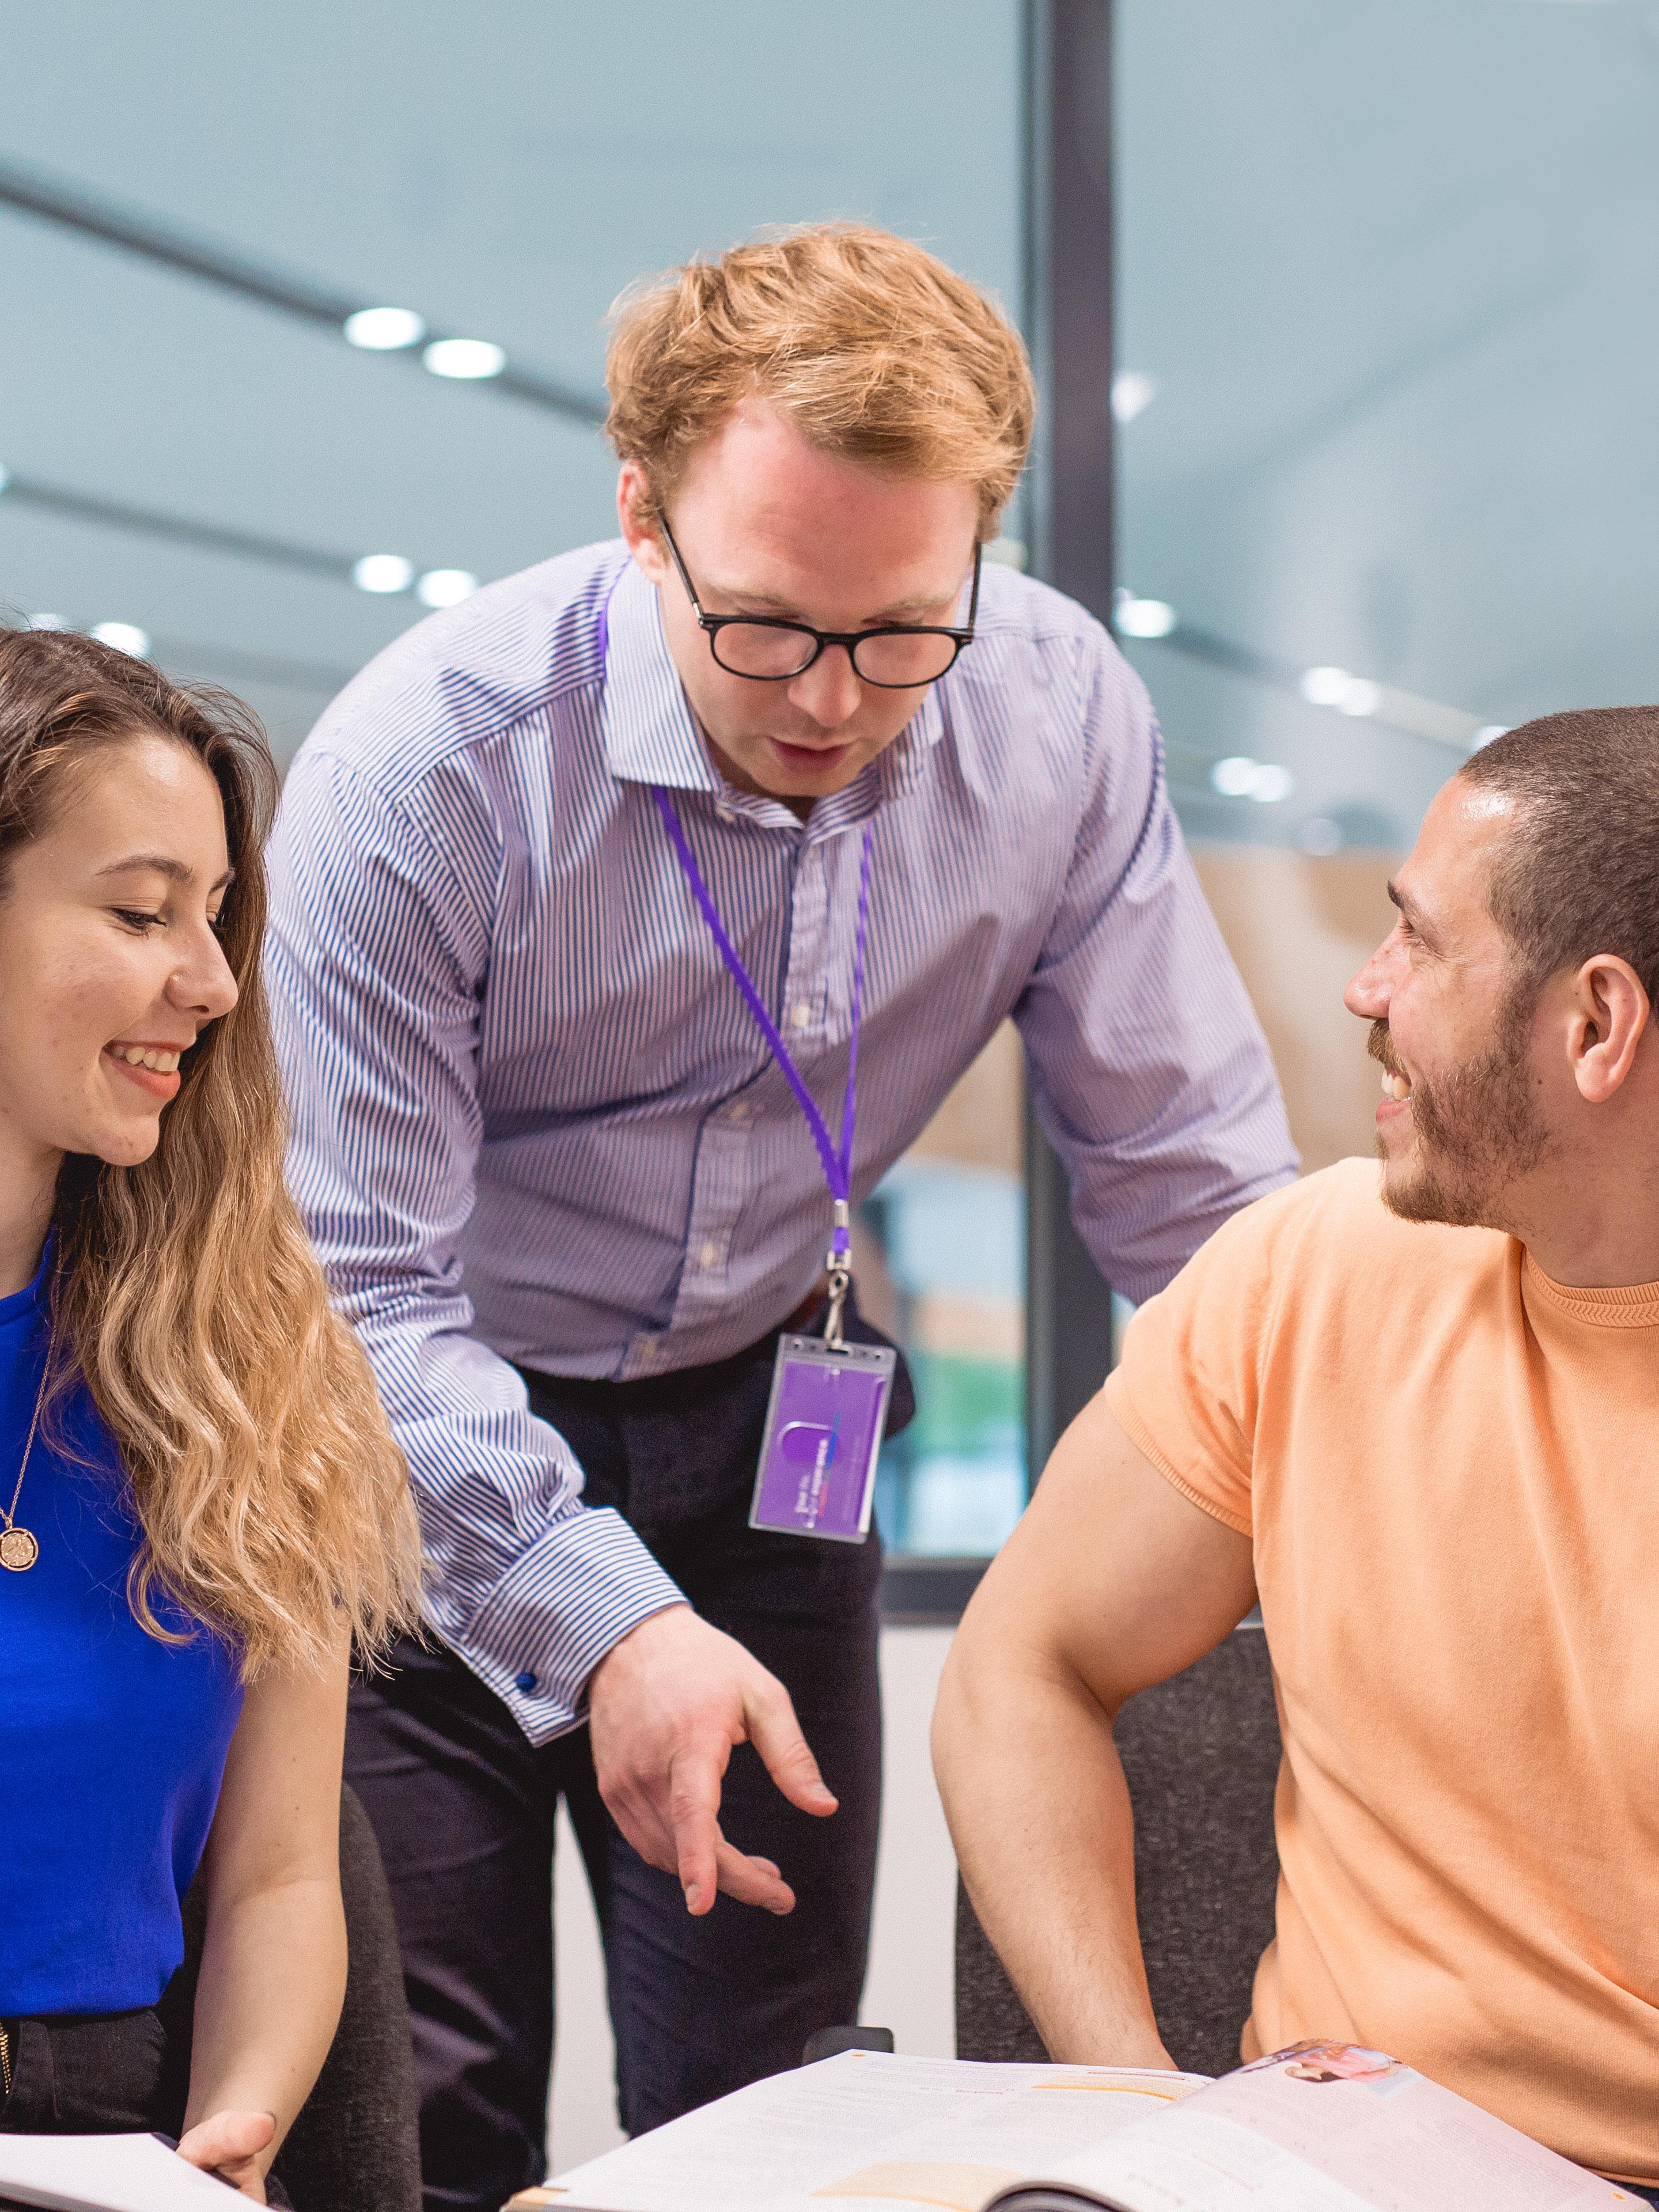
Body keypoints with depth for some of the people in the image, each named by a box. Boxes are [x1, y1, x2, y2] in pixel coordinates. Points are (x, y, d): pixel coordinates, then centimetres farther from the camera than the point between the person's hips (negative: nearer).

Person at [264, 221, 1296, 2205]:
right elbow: (356, 1292, -24)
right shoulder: (425, 766, -25)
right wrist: (601, 1618, -35)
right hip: (429, 1444, -3)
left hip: (750, 1412, 3)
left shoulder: (1056, 720, -14)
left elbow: (1187, 1175, -5)